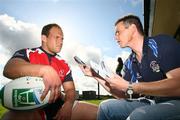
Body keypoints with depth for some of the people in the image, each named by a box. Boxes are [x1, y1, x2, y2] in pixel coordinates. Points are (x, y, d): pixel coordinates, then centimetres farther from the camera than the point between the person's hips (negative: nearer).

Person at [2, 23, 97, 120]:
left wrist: (68, 105, -14)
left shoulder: (63, 64, 14)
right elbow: (8, 70, -20)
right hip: (32, 107, -5)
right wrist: (45, 70, -35)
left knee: (97, 112, -5)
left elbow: (70, 89, 10)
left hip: (57, 105, 5)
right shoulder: (27, 53, 0)